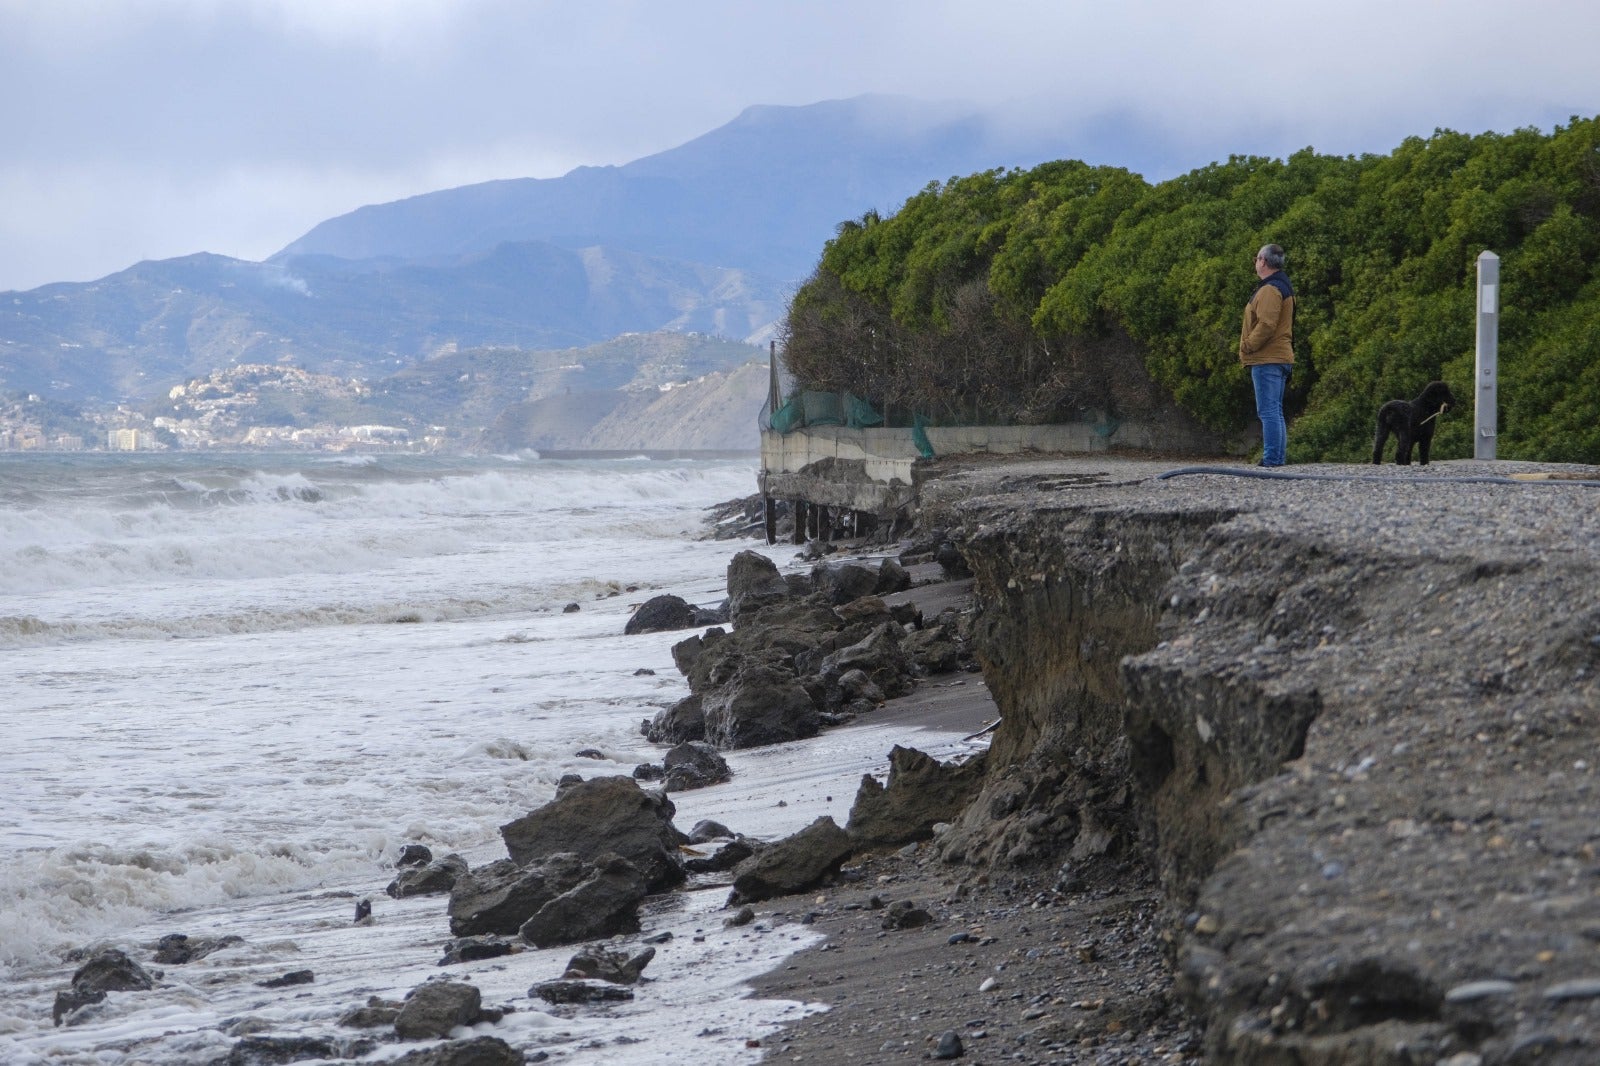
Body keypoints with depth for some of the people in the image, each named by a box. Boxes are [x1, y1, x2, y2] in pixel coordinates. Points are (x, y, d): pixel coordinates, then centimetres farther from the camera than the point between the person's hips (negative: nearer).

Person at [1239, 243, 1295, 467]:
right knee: (1275, 412, 13)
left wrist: (1247, 346, -13)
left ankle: (1271, 458, -14)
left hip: (1267, 359, -11)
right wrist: (1249, 348, 17)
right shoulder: (1283, 287, 20)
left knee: (1268, 411, -11)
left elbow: (1266, 325, -23)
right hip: (1280, 357, 11)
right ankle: (1278, 457, 15)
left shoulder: (1270, 290, -14)